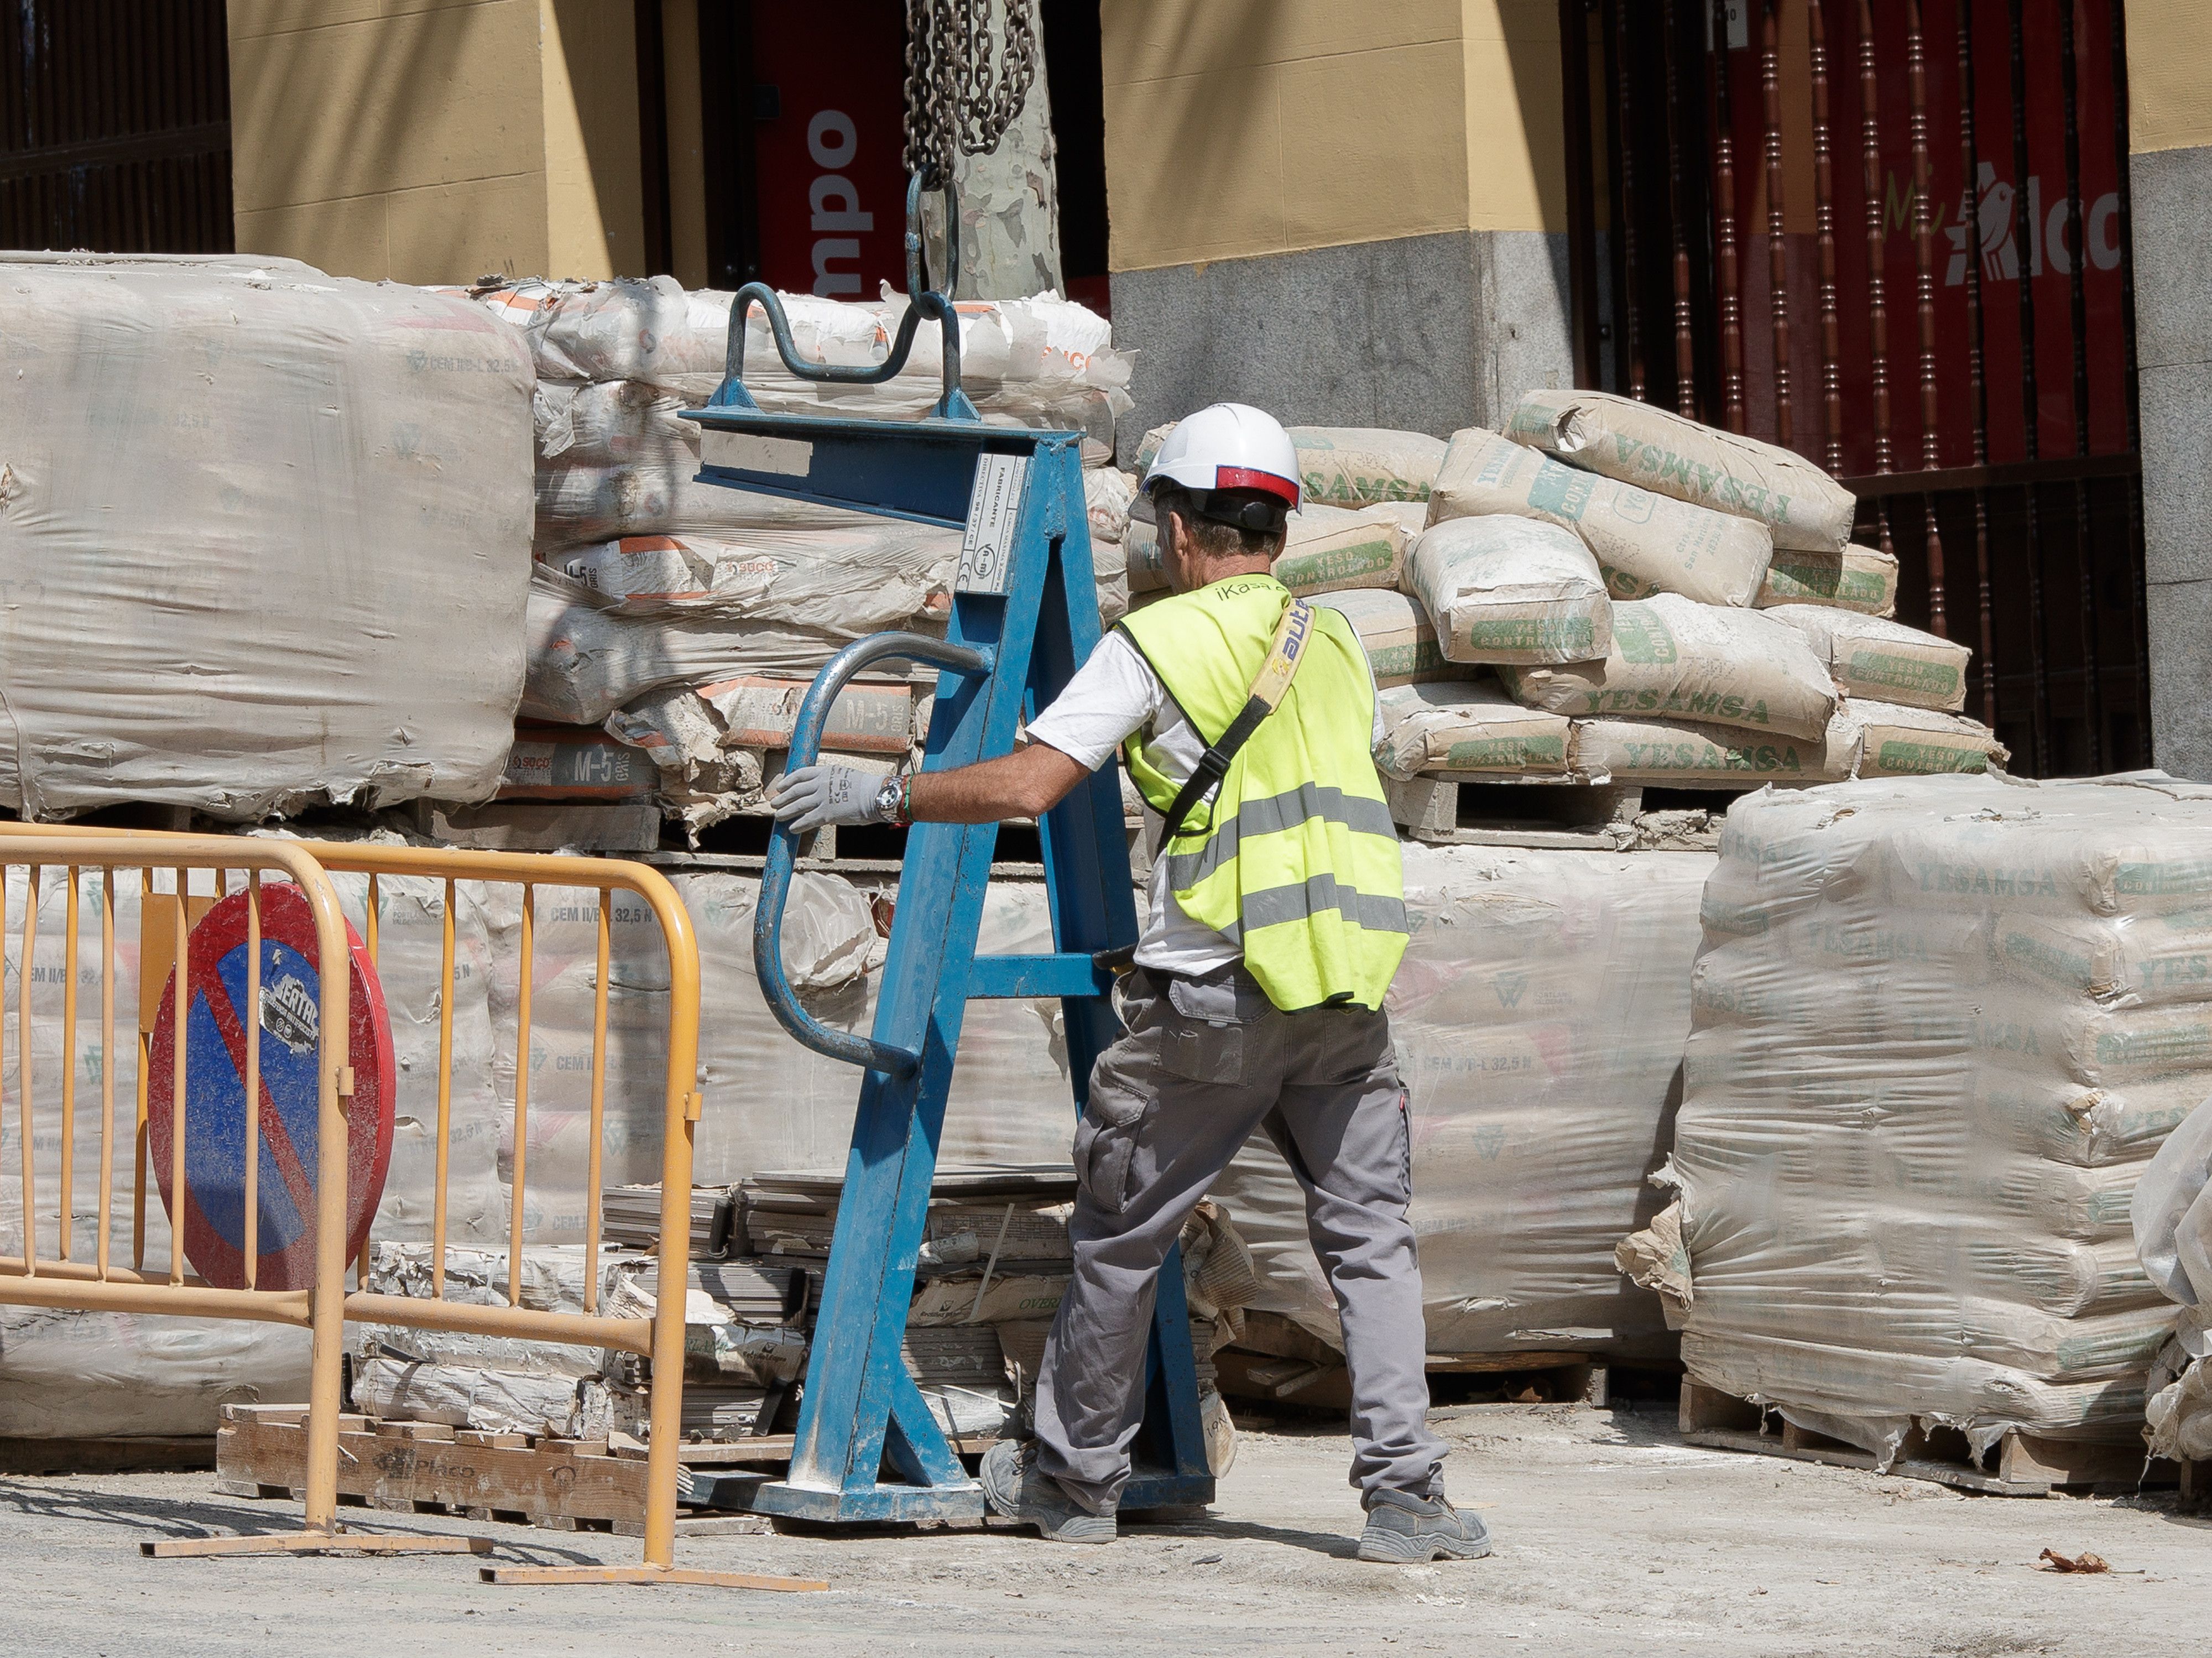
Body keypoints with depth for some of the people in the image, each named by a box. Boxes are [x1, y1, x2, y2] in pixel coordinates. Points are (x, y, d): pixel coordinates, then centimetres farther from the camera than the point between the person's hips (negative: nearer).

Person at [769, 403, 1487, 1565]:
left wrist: (881, 796, -1)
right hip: (1347, 989, 4)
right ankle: (1404, 1492, -3)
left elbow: (1027, 785, -12)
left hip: (1217, 995, -4)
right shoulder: (1339, 646, 14)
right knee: (1370, 1235, 6)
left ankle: (1075, 1479, 20)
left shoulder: (1156, 642, -4)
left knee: (1121, 1234, 10)